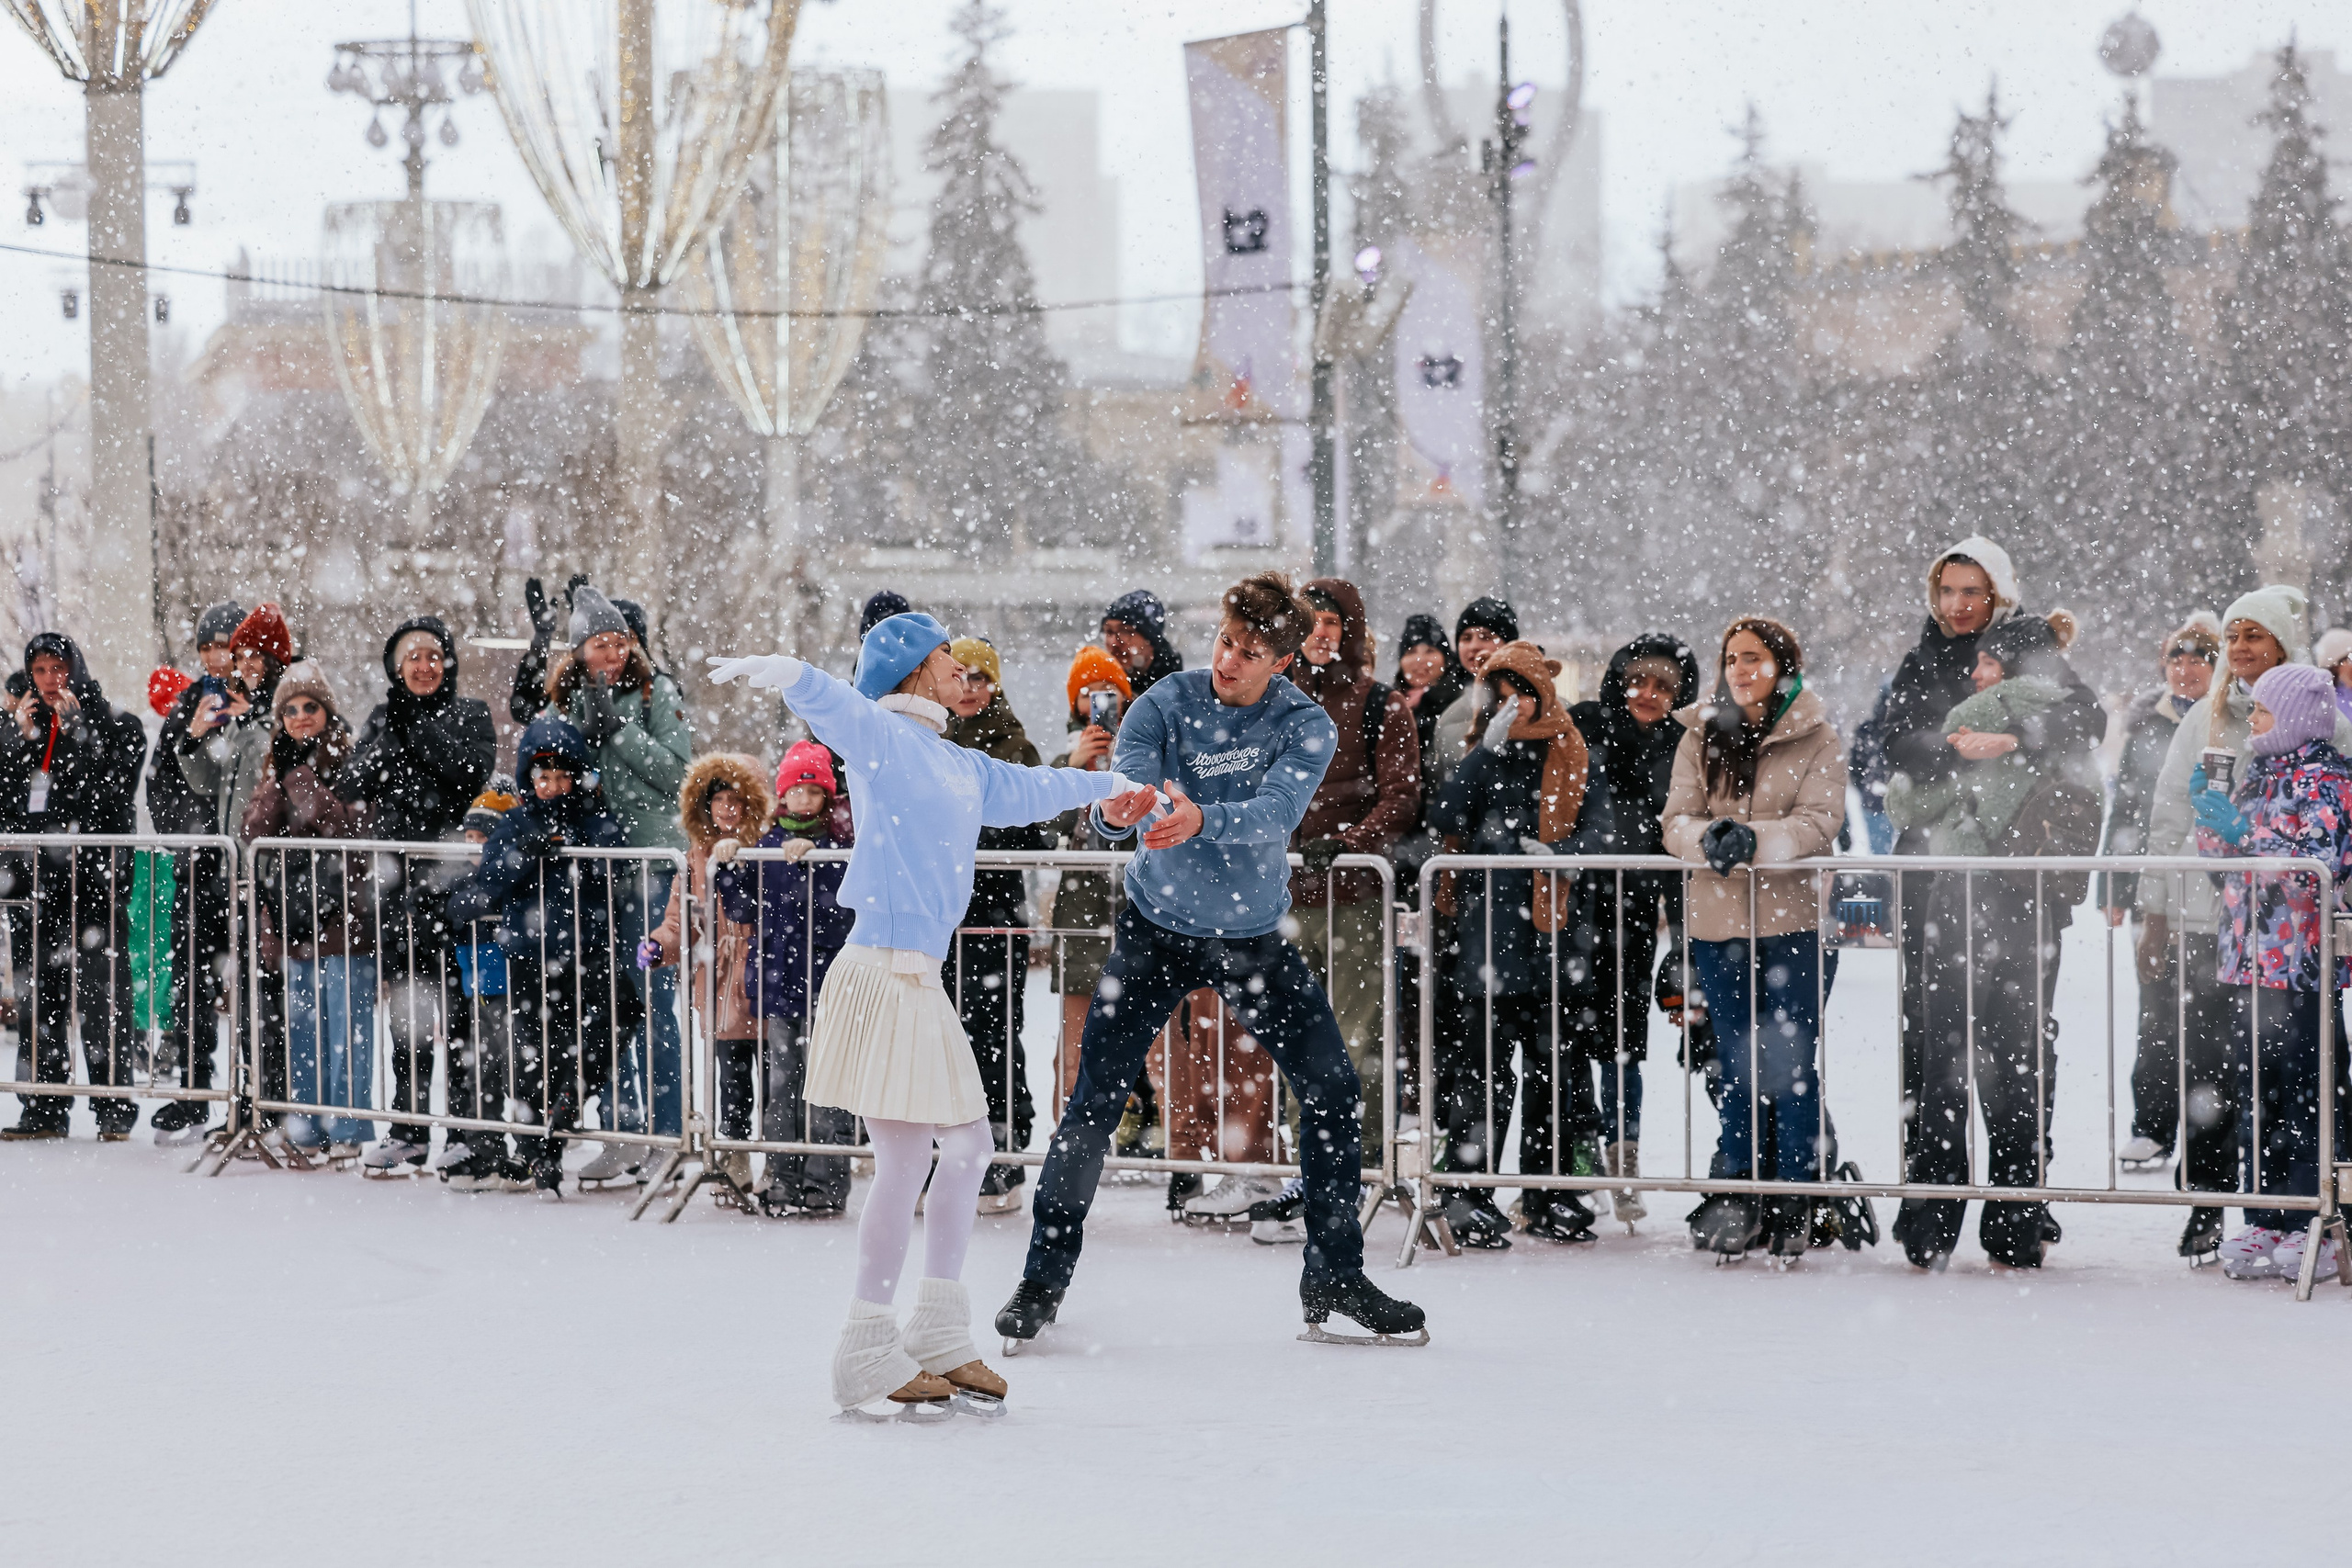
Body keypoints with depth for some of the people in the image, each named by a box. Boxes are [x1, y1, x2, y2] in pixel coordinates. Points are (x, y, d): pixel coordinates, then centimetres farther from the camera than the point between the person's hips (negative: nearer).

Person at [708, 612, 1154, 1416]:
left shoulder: (962, 767, 19)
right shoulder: (882, 734, -5)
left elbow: (1029, 788, 39)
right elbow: (821, 696, -26)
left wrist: (1107, 784, 55)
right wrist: (772, 670, -48)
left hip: (920, 977, 9)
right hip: (884, 969, -9)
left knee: (968, 1143, 14)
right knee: (905, 1160, -8)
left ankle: (939, 1336, 23)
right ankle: (868, 1354, -1)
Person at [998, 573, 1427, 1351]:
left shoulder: (1305, 726, -12)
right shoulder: (1167, 704, -13)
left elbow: (1275, 812, -30)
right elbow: (1125, 789, -27)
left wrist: (1200, 819, -50)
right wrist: (1114, 811, -53)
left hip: (1253, 936, 2)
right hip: (1157, 929, -2)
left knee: (1333, 1090, -2)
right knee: (1096, 1100, -10)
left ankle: (1333, 1277, 13)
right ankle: (1043, 1281, 1)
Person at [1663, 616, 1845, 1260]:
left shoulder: (1816, 739, -1)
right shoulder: (1700, 736, 9)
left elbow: (1820, 821, -12)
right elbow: (1676, 820, 1)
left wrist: (1755, 839, -27)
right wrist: (1709, 838, -22)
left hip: (1793, 919, -3)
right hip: (1719, 918, 3)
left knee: (1792, 1062, 0)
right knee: (1737, 1062, 9)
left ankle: (1794, 1205, 6)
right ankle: (1736, 1199, 15)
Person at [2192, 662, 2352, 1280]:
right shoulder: (2257, 776, 17)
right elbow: (2223, 856, 23)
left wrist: (2244, 833, -23)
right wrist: (2209, 818, 4)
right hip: (2250, 961, 8)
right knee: (2259, 1090, 10)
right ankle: (2266, 1221, 15)